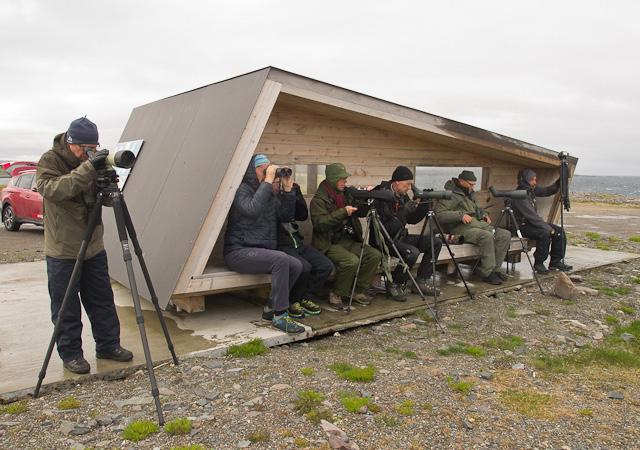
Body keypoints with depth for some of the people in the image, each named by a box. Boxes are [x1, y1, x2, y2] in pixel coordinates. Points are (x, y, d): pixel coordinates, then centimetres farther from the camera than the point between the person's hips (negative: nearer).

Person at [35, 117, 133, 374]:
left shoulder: (93, 161, 4)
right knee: (66, 308, 4)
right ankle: (70, 354, 19)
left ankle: (108, 345, 25)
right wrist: (88, 169, -38)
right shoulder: (49, 161, -10)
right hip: (62, 250, -5)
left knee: (103, 300, 12)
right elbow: (51, 190, -30)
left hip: (94, 247, 5)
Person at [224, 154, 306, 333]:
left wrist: (287, 189, -2)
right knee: (281, 260, -30)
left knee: (296, 265, -13)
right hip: (239, 251, -8)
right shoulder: (242, 190, -7)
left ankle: (271, 309, 2)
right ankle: (280, 316, -22)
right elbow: (252, 209, -28)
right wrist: (268, 181, -24)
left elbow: (286, 216, 8)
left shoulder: (270, 193, 16)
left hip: (262, 251, 8)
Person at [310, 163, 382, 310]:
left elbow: (361, 213, 21)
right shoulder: (319, 200, -6)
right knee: (352, 261, -31)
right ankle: (336, 294, -8)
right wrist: (343, 213, -24)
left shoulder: (346, 195, 15)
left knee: (375, 255, -12)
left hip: (349, 241, 7)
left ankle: (358, 291, 1)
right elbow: (319, 223, -20)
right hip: (330, 244, -7)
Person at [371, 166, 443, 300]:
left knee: (436, 242, 2)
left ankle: (421, 280, 7)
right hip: (384, 240, -9)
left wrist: (424, 206, -3)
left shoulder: (403, 196, 7)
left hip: (400, 237, 9)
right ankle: (395, 285, -10)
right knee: (412, 252, -33)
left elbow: (412, 220, 12)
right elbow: (386, 228, -26)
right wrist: (404, 212, -28)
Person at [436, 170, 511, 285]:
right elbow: (439, 214, -17)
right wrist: (460, 215, -25)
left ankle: (495, 269, -5)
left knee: (505, 235, -8)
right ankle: (487, 274, -23)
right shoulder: (450, 194, -5)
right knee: (487, 236, -34)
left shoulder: (470, 193, 22)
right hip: (462, 228, -9)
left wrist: (484, 214, 16)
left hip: (479, 224, 9)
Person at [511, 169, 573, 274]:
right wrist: (548, 228, -23)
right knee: (544, 233, -32)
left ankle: (555, 261, 6)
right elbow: (531, 215, -24)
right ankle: (538, 264, -17)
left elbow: (547, 191, 17)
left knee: (559, 231, -1)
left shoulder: (531, 190, 7)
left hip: (532, 223, 10)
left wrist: (560, 182, -1)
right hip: (522, 226, -10)